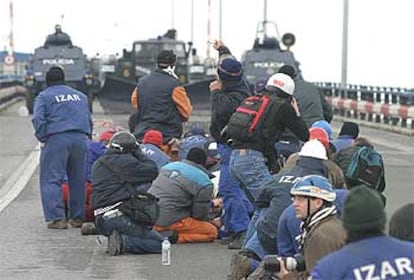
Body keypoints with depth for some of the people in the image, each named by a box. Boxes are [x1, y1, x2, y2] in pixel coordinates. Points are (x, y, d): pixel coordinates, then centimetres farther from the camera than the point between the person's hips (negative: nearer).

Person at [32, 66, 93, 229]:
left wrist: (42, 138, -1)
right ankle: (77, 217, 13)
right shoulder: (80, 96, 22)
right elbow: (89, 119, 22)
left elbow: (38, 119, -7)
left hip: (57, 139, -5)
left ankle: (56, 218, -13)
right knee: (78, 180, 11)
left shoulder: (44, 96, 7)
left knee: (51, 179, -4)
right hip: (81, 139, 5)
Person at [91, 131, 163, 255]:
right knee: (159, 243, -3)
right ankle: (123, 242, -20)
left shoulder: (98, 163, 19)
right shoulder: (123, 161, -7)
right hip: (119, 216, -8)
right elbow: (153, 171, -5)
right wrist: (139, 153, 7)